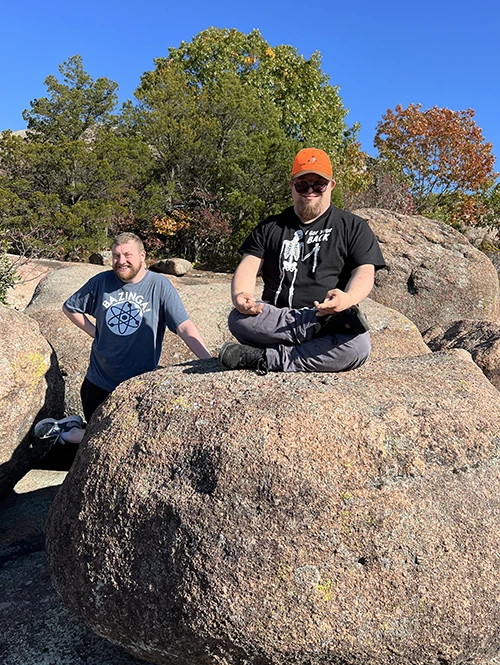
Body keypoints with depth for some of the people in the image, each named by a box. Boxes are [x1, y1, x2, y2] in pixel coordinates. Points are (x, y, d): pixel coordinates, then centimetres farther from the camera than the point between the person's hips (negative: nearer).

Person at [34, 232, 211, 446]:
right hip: (98, 380, 2)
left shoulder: (159, 286, -12)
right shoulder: (101, 281, -2)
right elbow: (70, 307, 13)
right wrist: (93, 331, 0)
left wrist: (210, 362, -31)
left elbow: (184, 327, -20)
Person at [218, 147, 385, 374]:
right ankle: (328, 323, -33)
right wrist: (240, 296, -17)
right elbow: (249, 265, 8)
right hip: (275, 321, 2)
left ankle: (266, 359, -28)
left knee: (357, 345, -35)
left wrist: (347, 298, -26)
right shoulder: (271, 227, 19)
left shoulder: (353, 226, 12)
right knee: (239, 318, -31)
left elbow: (365, 272, -1)